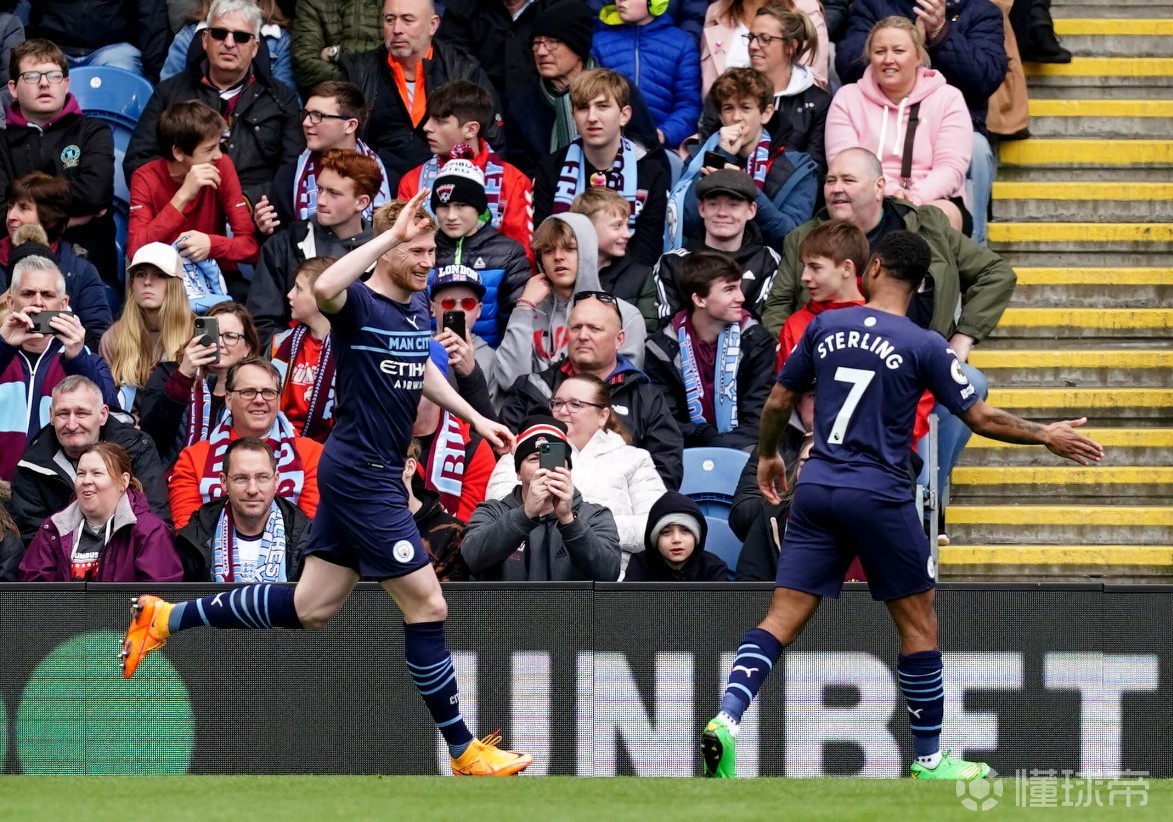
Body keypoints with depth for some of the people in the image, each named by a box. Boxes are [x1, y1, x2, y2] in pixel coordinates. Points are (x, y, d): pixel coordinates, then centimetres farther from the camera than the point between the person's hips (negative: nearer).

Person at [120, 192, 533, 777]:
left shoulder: (417, 308, 11)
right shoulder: (358, 304, -15)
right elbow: (324, 288, -41)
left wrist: (475, 418, 31)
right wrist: (392, 233, -39)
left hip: (369, 475, 9)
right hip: (360, 472, -9)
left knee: (309, 609, 13)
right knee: (427, 606, -6)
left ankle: (166, 618, 23)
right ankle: (463, 750, 3)